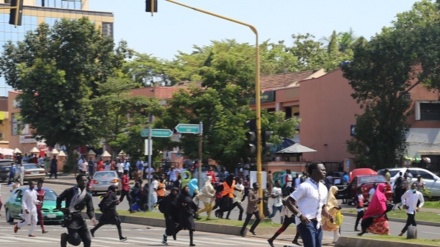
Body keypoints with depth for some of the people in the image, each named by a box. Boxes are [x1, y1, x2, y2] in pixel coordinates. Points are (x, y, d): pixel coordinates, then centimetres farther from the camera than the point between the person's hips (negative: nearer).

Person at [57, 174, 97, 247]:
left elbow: (90, 209, 1)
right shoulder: (70, 191, -4)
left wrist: (92, 217, -18)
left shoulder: (87, 196, 4)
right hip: (70, 218, -5)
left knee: (87, 240, 0)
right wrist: (59, 208, -4)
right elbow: (59, 198, 11)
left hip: (79, 219, 5)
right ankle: (65, 236, 17)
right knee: (75, 240, -15)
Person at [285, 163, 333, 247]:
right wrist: (300, 215, -23)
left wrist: (328, 215, 4)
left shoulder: (323, 188, 13)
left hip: (317, 223, 8)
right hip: (306, 222, -8)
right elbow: (289, 201, -13)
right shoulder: (305, 186, -12)